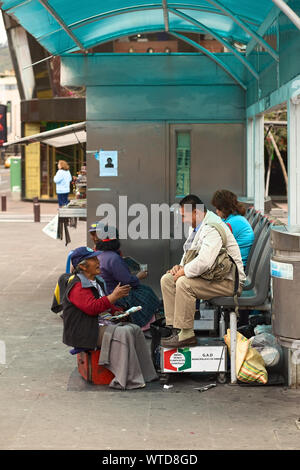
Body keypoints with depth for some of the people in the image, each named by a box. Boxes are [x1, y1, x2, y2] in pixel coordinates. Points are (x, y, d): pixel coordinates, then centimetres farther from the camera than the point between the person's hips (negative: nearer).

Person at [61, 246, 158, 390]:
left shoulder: (97, 281, 19)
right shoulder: (78, 286, -13)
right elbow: (91, 308, -26)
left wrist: (116, 311, 10)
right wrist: (114, 296, -24)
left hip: (105, 324, 10)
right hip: (88, 332, -10)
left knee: (135, 329, -4)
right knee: (124, 333, -27)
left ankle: (145, 374, -3)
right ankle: (126, 380, -26)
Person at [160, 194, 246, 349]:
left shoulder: (213, 229, -23)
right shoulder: (197, 226, 10)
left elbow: (204, 262, -35)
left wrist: (184, 271, -19)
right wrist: (180, 266, 4)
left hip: (228, 282, -11)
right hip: (212, 276, 11)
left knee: (184, 283, -30)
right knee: (167, 279, 1)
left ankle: (186, 334, -22)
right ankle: (175, 328, -4)